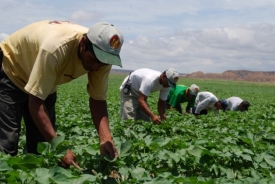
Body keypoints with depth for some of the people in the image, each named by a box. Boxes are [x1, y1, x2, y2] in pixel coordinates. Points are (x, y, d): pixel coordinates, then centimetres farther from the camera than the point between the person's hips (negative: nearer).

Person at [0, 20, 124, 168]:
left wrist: (106, 140, -30)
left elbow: (98, 99, -14)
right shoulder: (56, 48, -42)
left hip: (44, 82, 6)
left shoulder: (102, 54, -24)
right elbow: (36, 102, -37)